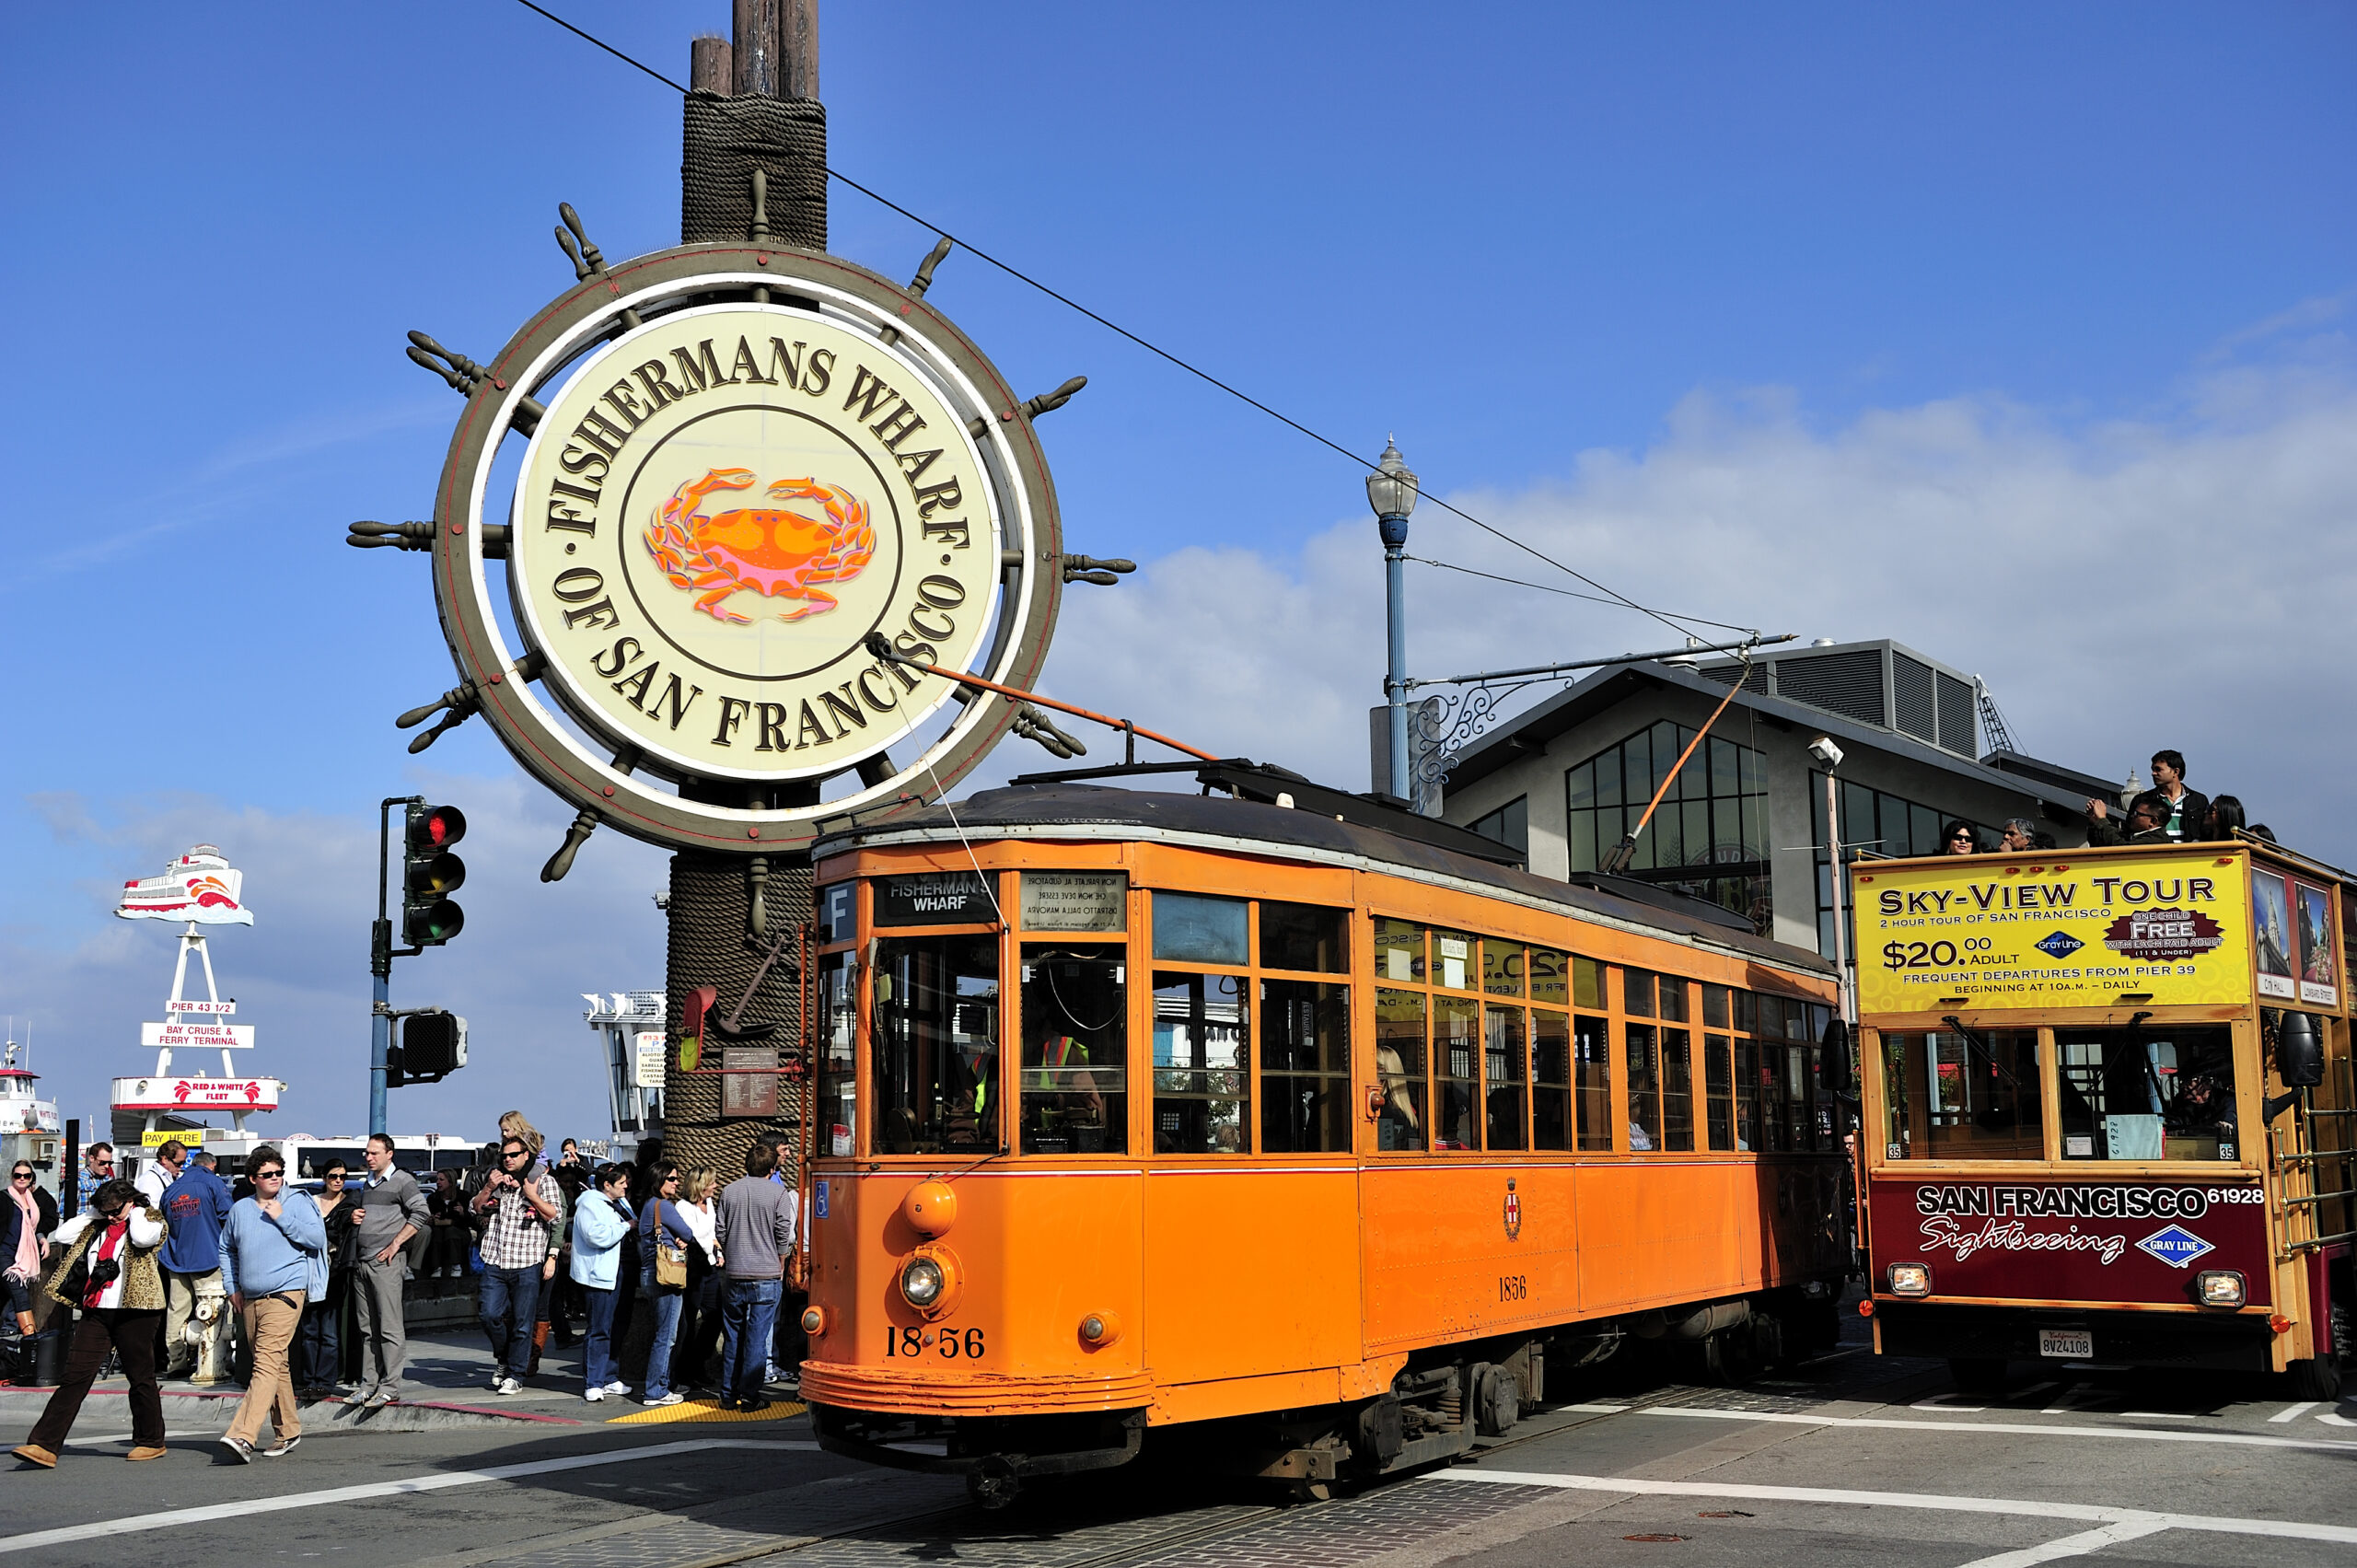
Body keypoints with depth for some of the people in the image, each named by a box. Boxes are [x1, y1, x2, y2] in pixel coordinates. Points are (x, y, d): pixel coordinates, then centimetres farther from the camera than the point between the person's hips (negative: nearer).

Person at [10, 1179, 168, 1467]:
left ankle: (151, 1442, 19)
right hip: (95, 1312, 5)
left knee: (141, 1377, 6)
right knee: (75, 1376, -3)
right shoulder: (95, 1226, 15)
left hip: (134, 1312, -5)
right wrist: (93, 1214, 5)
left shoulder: (149, 1219, 0)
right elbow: (62, 1236, 4)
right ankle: (44, 1445, -7)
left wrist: (136, 1214, -6)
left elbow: (142, 1238, -23)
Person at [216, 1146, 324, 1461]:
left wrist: (282, 1218, -12)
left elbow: (318, 1238, -8)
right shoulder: (240, 1209, 13)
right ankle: (288, 1431, 25)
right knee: (276, 1365, 14)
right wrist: (232, 1287, 16)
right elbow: (226, 1249, 25)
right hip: (250, 1299, 6)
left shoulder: (297, 1202, 0)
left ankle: (243, 1436, -26)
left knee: (267, 1363, -16)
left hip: (285, 1294, -6)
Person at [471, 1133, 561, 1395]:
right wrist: (489, 1188, 1)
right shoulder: (495, 1177, 15)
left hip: (527, 1264, -3)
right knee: (490, 1316, -2)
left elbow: (554, 1215, -4)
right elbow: (477, 1208, 18)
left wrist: (532, 1196, -15)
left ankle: (515, 1376, 9)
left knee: (522, 1323, -1)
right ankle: (502, 1357, 26)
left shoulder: (543, 1180, 2)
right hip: (495, 1262, 3)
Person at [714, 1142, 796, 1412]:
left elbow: (720, 1232, 6)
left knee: (731, 1337, 11)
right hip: (766, 1277, -3)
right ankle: (749, 1396, 1)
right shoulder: (778, 1194, -6)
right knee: (757, 1337, 0)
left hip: (735, 1276, 3)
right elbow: (783, 1236, -5)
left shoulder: (729, 1191, 4)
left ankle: (728, 1395, 15)